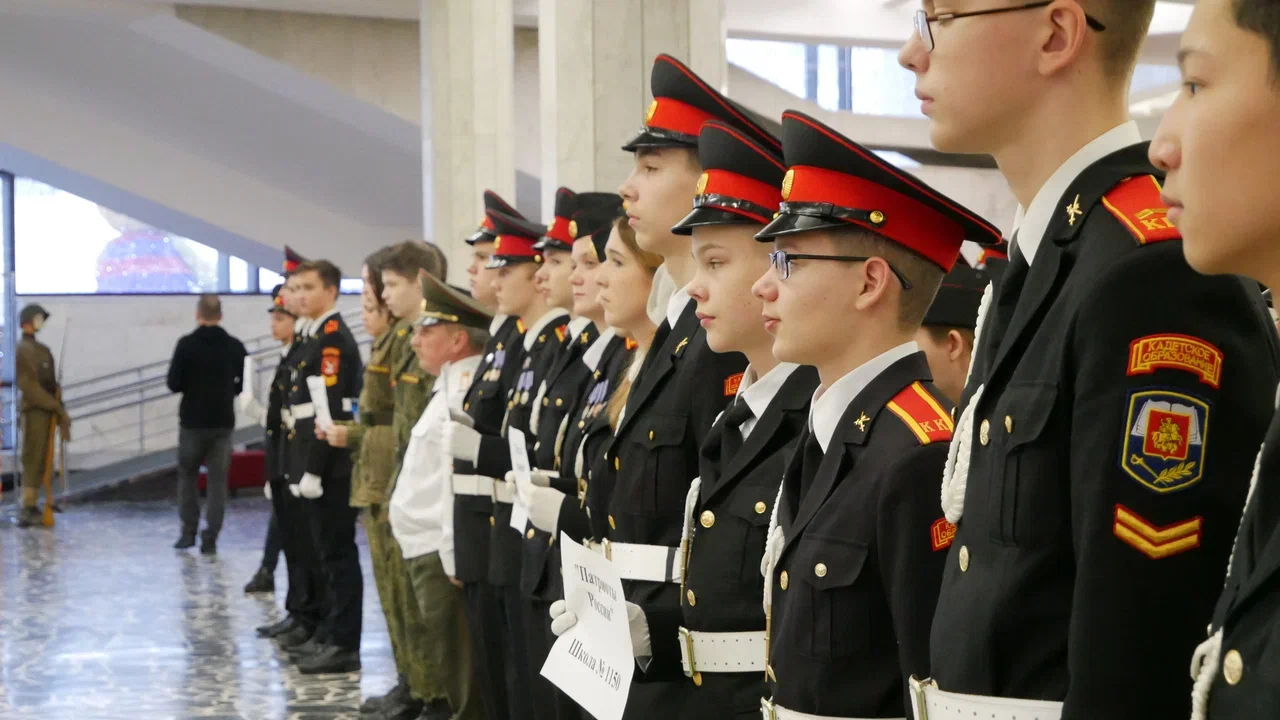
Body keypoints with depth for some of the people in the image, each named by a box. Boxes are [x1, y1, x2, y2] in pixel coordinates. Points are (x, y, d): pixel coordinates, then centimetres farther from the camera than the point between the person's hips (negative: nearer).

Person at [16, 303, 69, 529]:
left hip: (48, 412, 8)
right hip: (34, 411, -8)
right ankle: (27, 510, -7)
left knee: (41, 461, 9)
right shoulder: (23, 350, -9)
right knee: (33, 460, -8)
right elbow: (29, 385, -15)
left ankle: (30, 507, 14)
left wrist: (61, 413, 11)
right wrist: (57, 407, -15)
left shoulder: (43, 350, 18)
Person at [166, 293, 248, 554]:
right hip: (223, 422, 1)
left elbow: (174, 383, -9)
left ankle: (188, 531, 12)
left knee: (187, 475, 15)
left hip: (193, 421, -1)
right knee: (218, 480, 5)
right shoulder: (235, 346, -1)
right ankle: (210, 538, 0)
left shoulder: (187, 344, -9)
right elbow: (245, 384, 2)